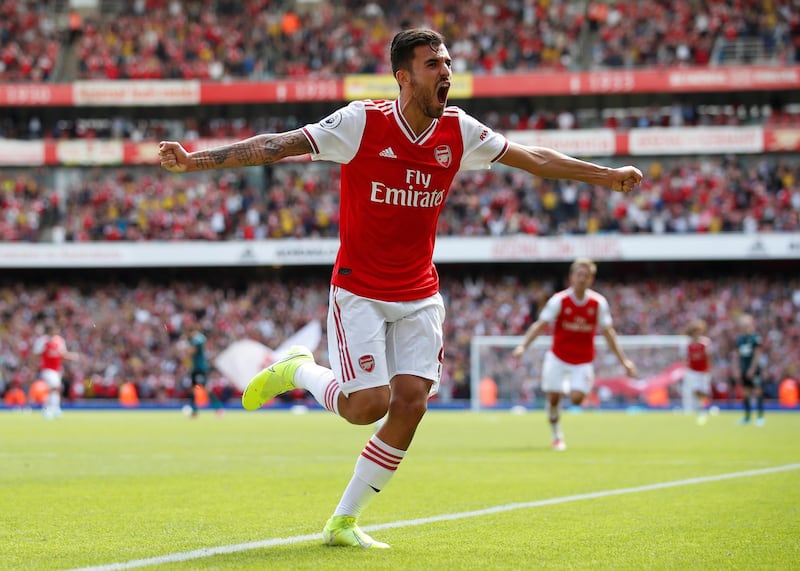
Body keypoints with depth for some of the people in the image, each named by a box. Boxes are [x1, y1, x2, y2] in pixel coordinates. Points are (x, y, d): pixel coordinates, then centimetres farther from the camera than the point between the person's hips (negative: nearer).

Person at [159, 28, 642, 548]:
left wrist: (605, 175, 9)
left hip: (420, 297, 4)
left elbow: (532, 158, 9)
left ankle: (344, 522, 6)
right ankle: (298, 371, 19)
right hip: (359, 291, -4)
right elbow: (277, 145, -15)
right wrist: (197, 160, -21)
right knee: (369, 404, -14)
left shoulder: (458, 131, -2)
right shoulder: (362, 122, -14)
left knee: (411, 403, -8)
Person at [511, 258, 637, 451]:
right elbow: (540, 325, -12)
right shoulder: (559, 300, -11)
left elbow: (608, 332, 3)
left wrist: (624, 360, 2)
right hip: (558, 357, -1)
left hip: (583, 361, 1)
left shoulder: (599, 303, -6)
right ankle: (557, 436, 17)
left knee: (576, 399, -16)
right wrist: (523, 345, -26)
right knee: (553, 398, -6)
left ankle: (574, 388, 22)